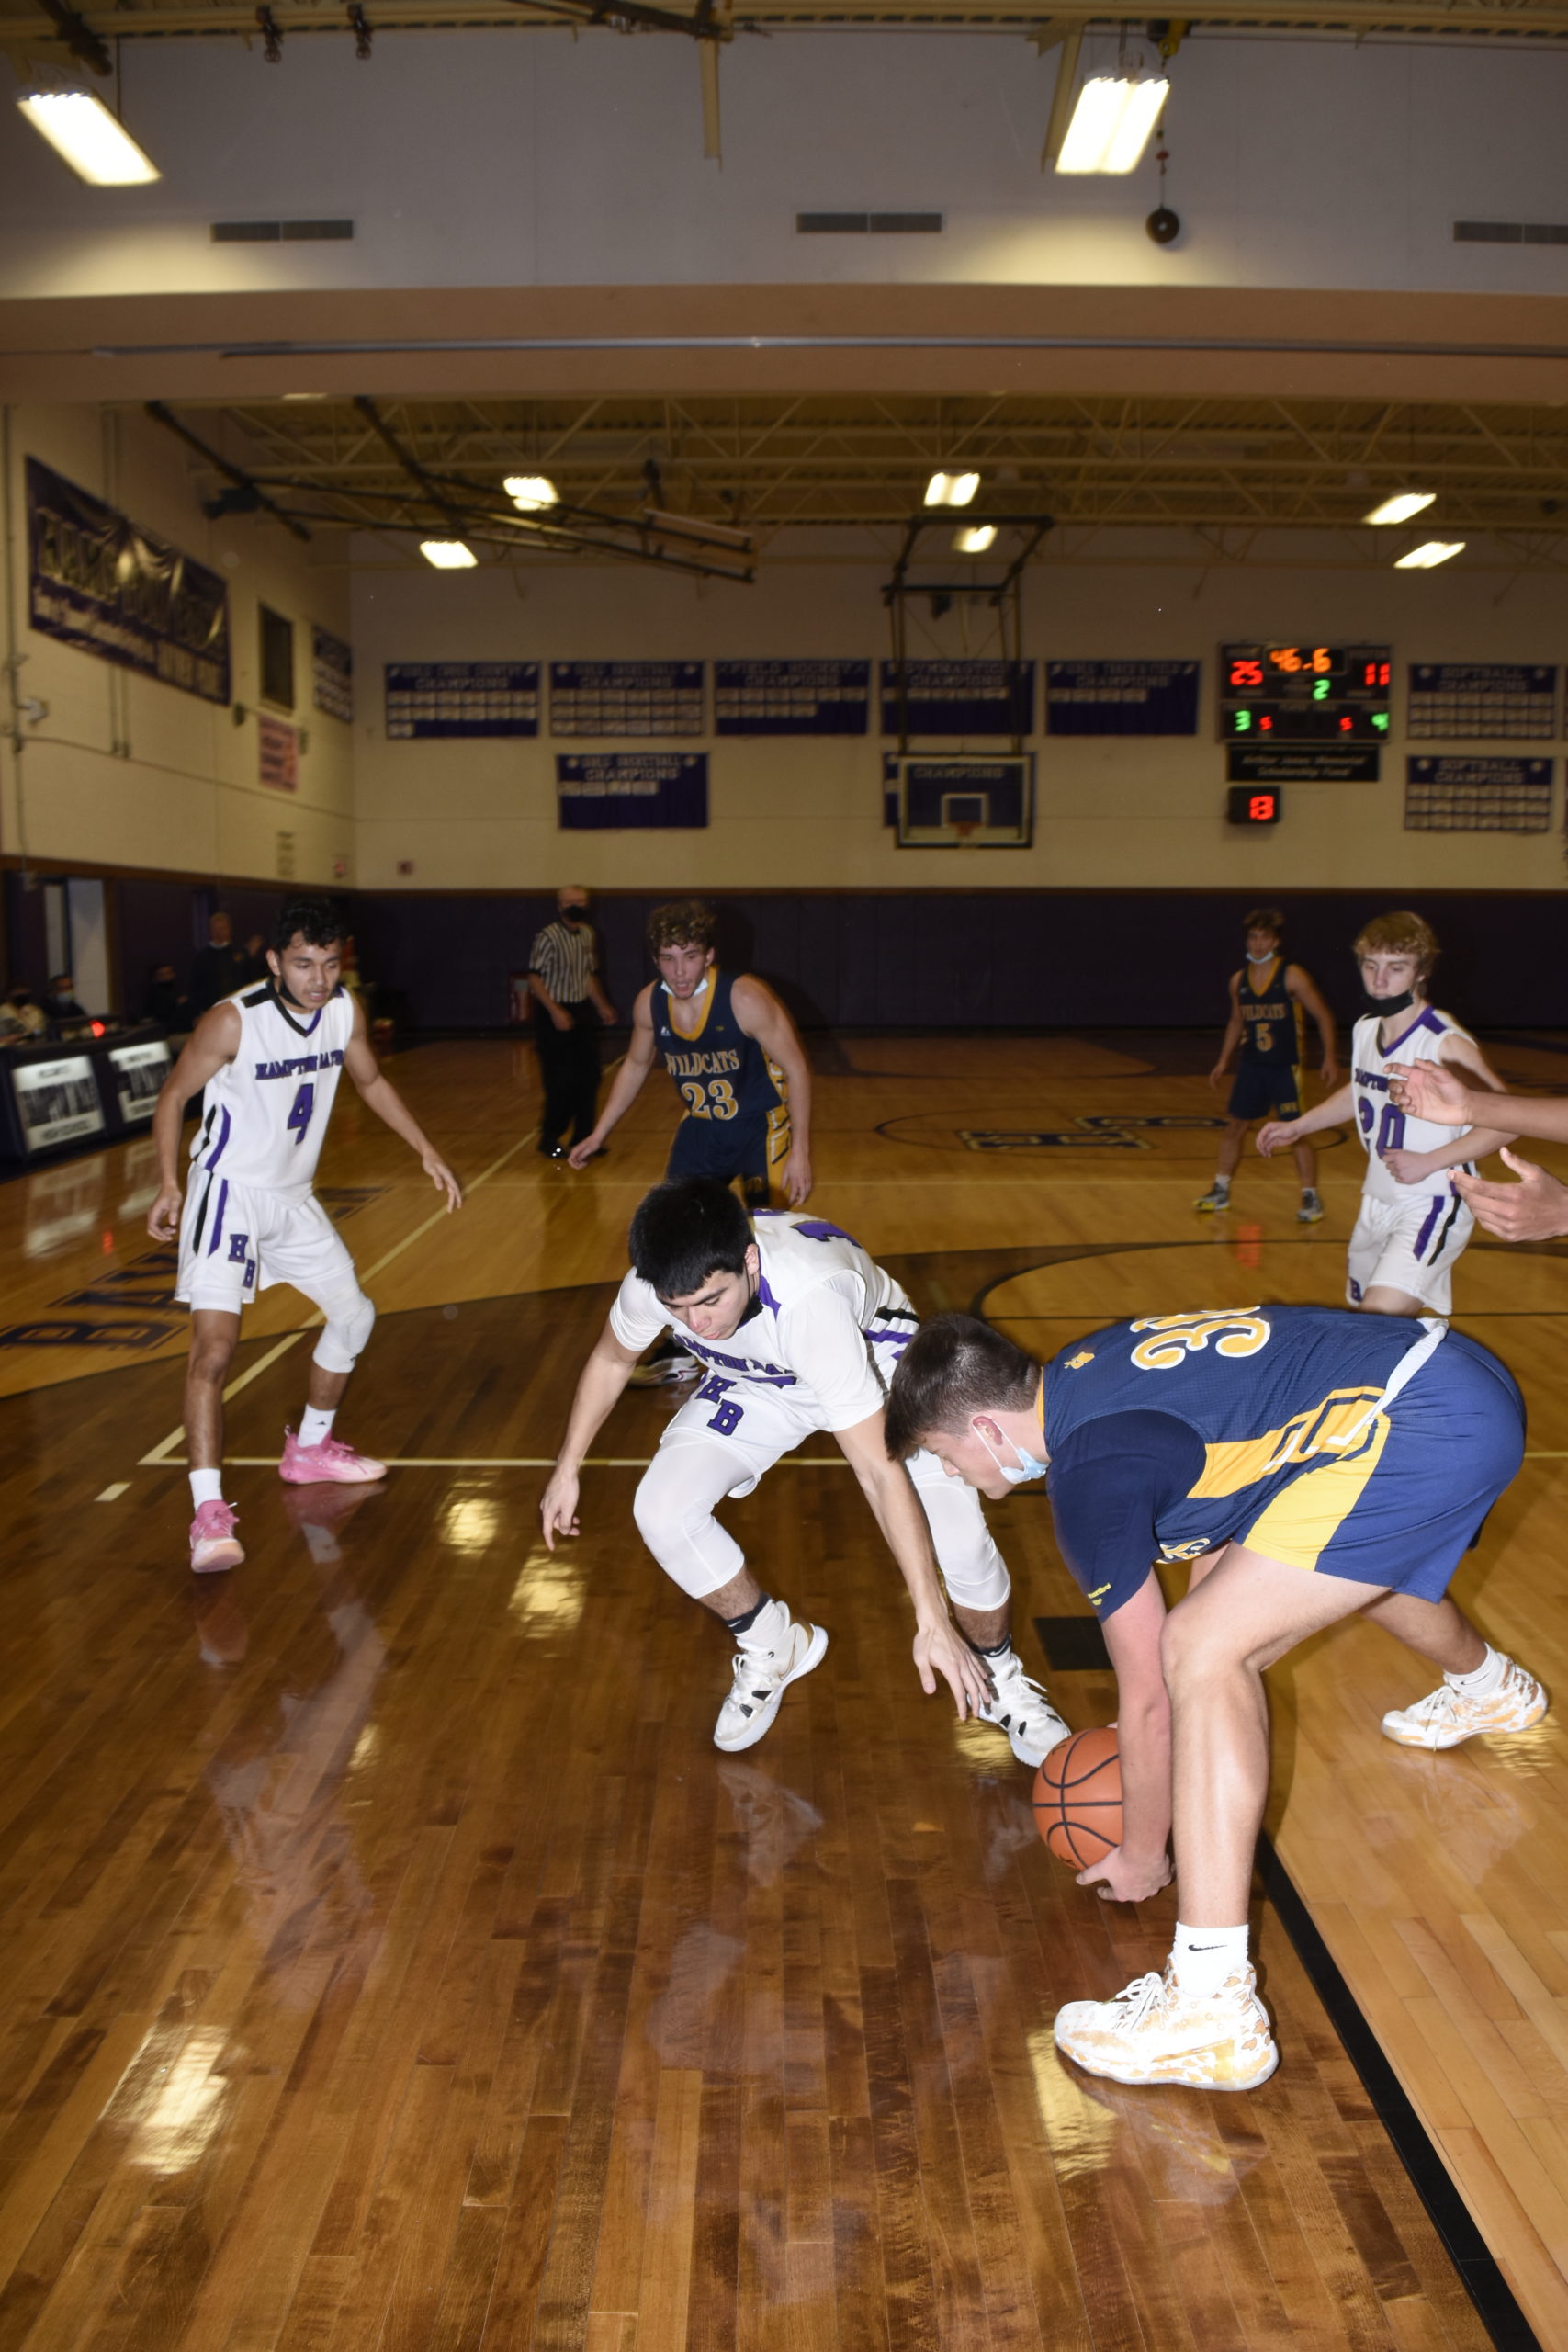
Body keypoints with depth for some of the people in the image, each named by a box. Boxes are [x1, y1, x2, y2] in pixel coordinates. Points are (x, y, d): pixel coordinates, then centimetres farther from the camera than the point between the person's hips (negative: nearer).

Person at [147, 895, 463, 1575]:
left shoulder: (345, 1010, -5)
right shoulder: (233, 1020, -22)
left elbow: (370, 1080, 13)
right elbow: (173, 1095, -11)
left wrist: (425, 1150, 9)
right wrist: (169, 1184, -17)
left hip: (294, 1197, 7)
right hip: (229, 1191, -7)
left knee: (353, 1315, 16)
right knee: (213, 1347, -18)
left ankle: (310, 1449, 36)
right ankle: (209, 1510, -14)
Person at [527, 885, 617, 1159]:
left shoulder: (588, 935, 9)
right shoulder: (548, 937, -14)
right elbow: (535, 979, -16)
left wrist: (601, 1005, 15)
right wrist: (555, 1011, -22)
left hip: (581, 1013, 7)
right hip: (554, 1016, -7)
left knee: (589, 1076, 7)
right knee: (560, 1080, -4)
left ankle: (583, 1136, 18)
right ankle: (550, 1139, 10)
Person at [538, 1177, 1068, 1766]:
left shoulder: (808, 1299, -45)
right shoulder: (655, 1282, -29)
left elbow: (880, 1471, -42)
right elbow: (612, 1360, -2)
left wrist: (931, 1622, -41)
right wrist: (567, 1468, 6)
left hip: (872, 1355, -4)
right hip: (756, 1381, 4)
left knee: (957, 1534, -21)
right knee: (662, 1510, -16)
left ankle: (996, 1675, 13)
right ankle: (772, 1646, 12)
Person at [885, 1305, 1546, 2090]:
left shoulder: (1088, 1476, -13)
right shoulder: (1079, 1375, 12)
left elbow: (1146, 1694, -3)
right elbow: (1217, 1551, 26)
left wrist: (1142, 1855, 11)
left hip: (1423, 1429, -10)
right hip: (1463, 1374, 10)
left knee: (1202, 1650, -15)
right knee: (1349, 1558, 39)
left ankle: (1212, 2011, -16)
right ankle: (1490, 1686, 73)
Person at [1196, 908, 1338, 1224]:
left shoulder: (1292, 976, -11)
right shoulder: (1238, 980, 3)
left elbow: (1323, 1016, -7)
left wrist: (1330, 1057, -14)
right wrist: (1223, 1061, 15)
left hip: (1285, 1067, -5)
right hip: (1252, 1066, 5)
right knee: (1234, 1126, 9)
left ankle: (1311, 1198, 5)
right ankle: (1221, 1190, 22)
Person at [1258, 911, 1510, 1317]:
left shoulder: (1446, 1043, -20)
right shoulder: (1366, 1029, 3)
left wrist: (1429, 1162, -25)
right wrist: (1297, 1126, 19)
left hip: (1432, 1206, -8)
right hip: (1378, 1203, 8)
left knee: (1381, 1319, -23)